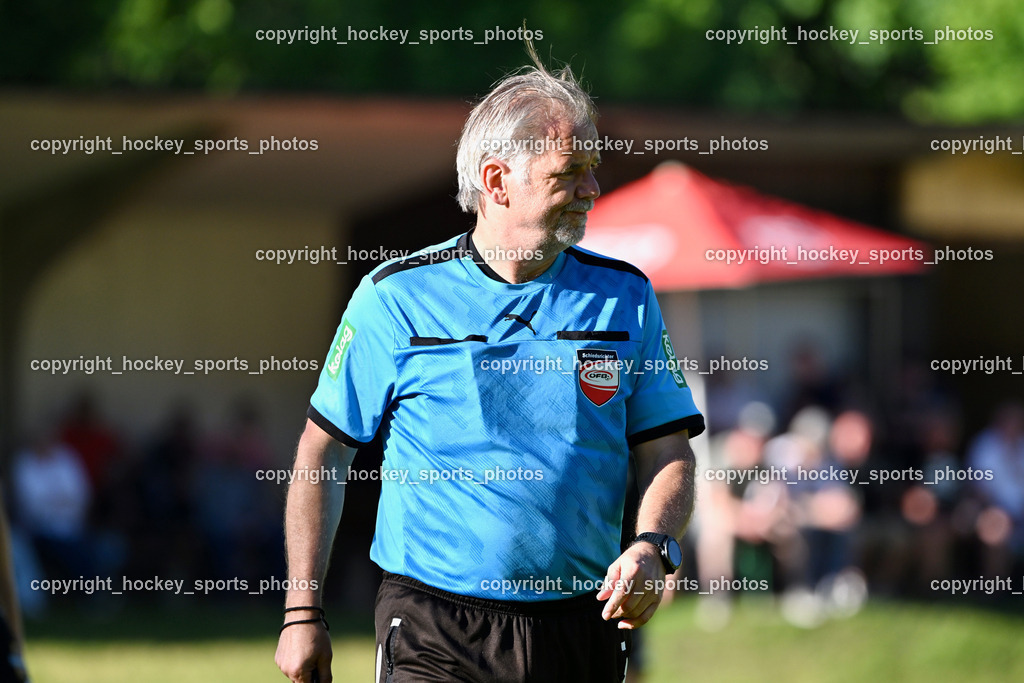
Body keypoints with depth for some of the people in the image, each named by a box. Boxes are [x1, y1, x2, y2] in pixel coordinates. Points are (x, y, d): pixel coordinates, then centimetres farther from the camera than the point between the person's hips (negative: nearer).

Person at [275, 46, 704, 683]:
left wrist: (652, 547, -14)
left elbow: (668, 455, 7)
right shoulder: (395, 297, -1)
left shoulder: (625, 298, 7)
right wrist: (303, 613, 0)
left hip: (582, 631, 3)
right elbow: (323, 453, 4)